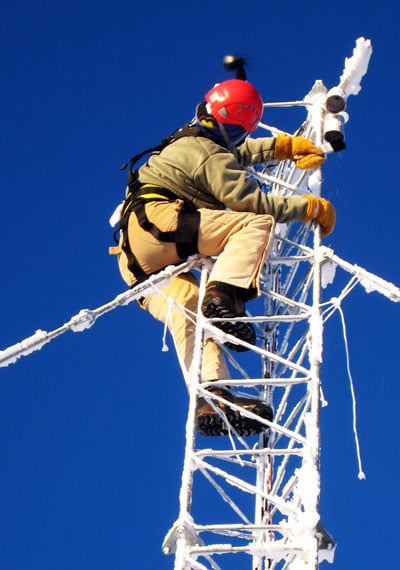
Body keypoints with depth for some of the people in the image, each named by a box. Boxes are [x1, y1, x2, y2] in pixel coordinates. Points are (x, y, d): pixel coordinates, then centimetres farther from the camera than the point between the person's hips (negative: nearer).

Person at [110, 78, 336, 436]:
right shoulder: (210, 156, 0)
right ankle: (224, 294, -35)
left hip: (138, 262, 9)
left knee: (187, 313, -8)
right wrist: (310, 207, -1)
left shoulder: (188, 144, 30)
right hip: (157, 220, -9)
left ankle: (211, 399, -28)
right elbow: (251, 200, -8)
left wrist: (285, 145, 51)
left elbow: (240, 153, 49)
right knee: (258, 223, -13)